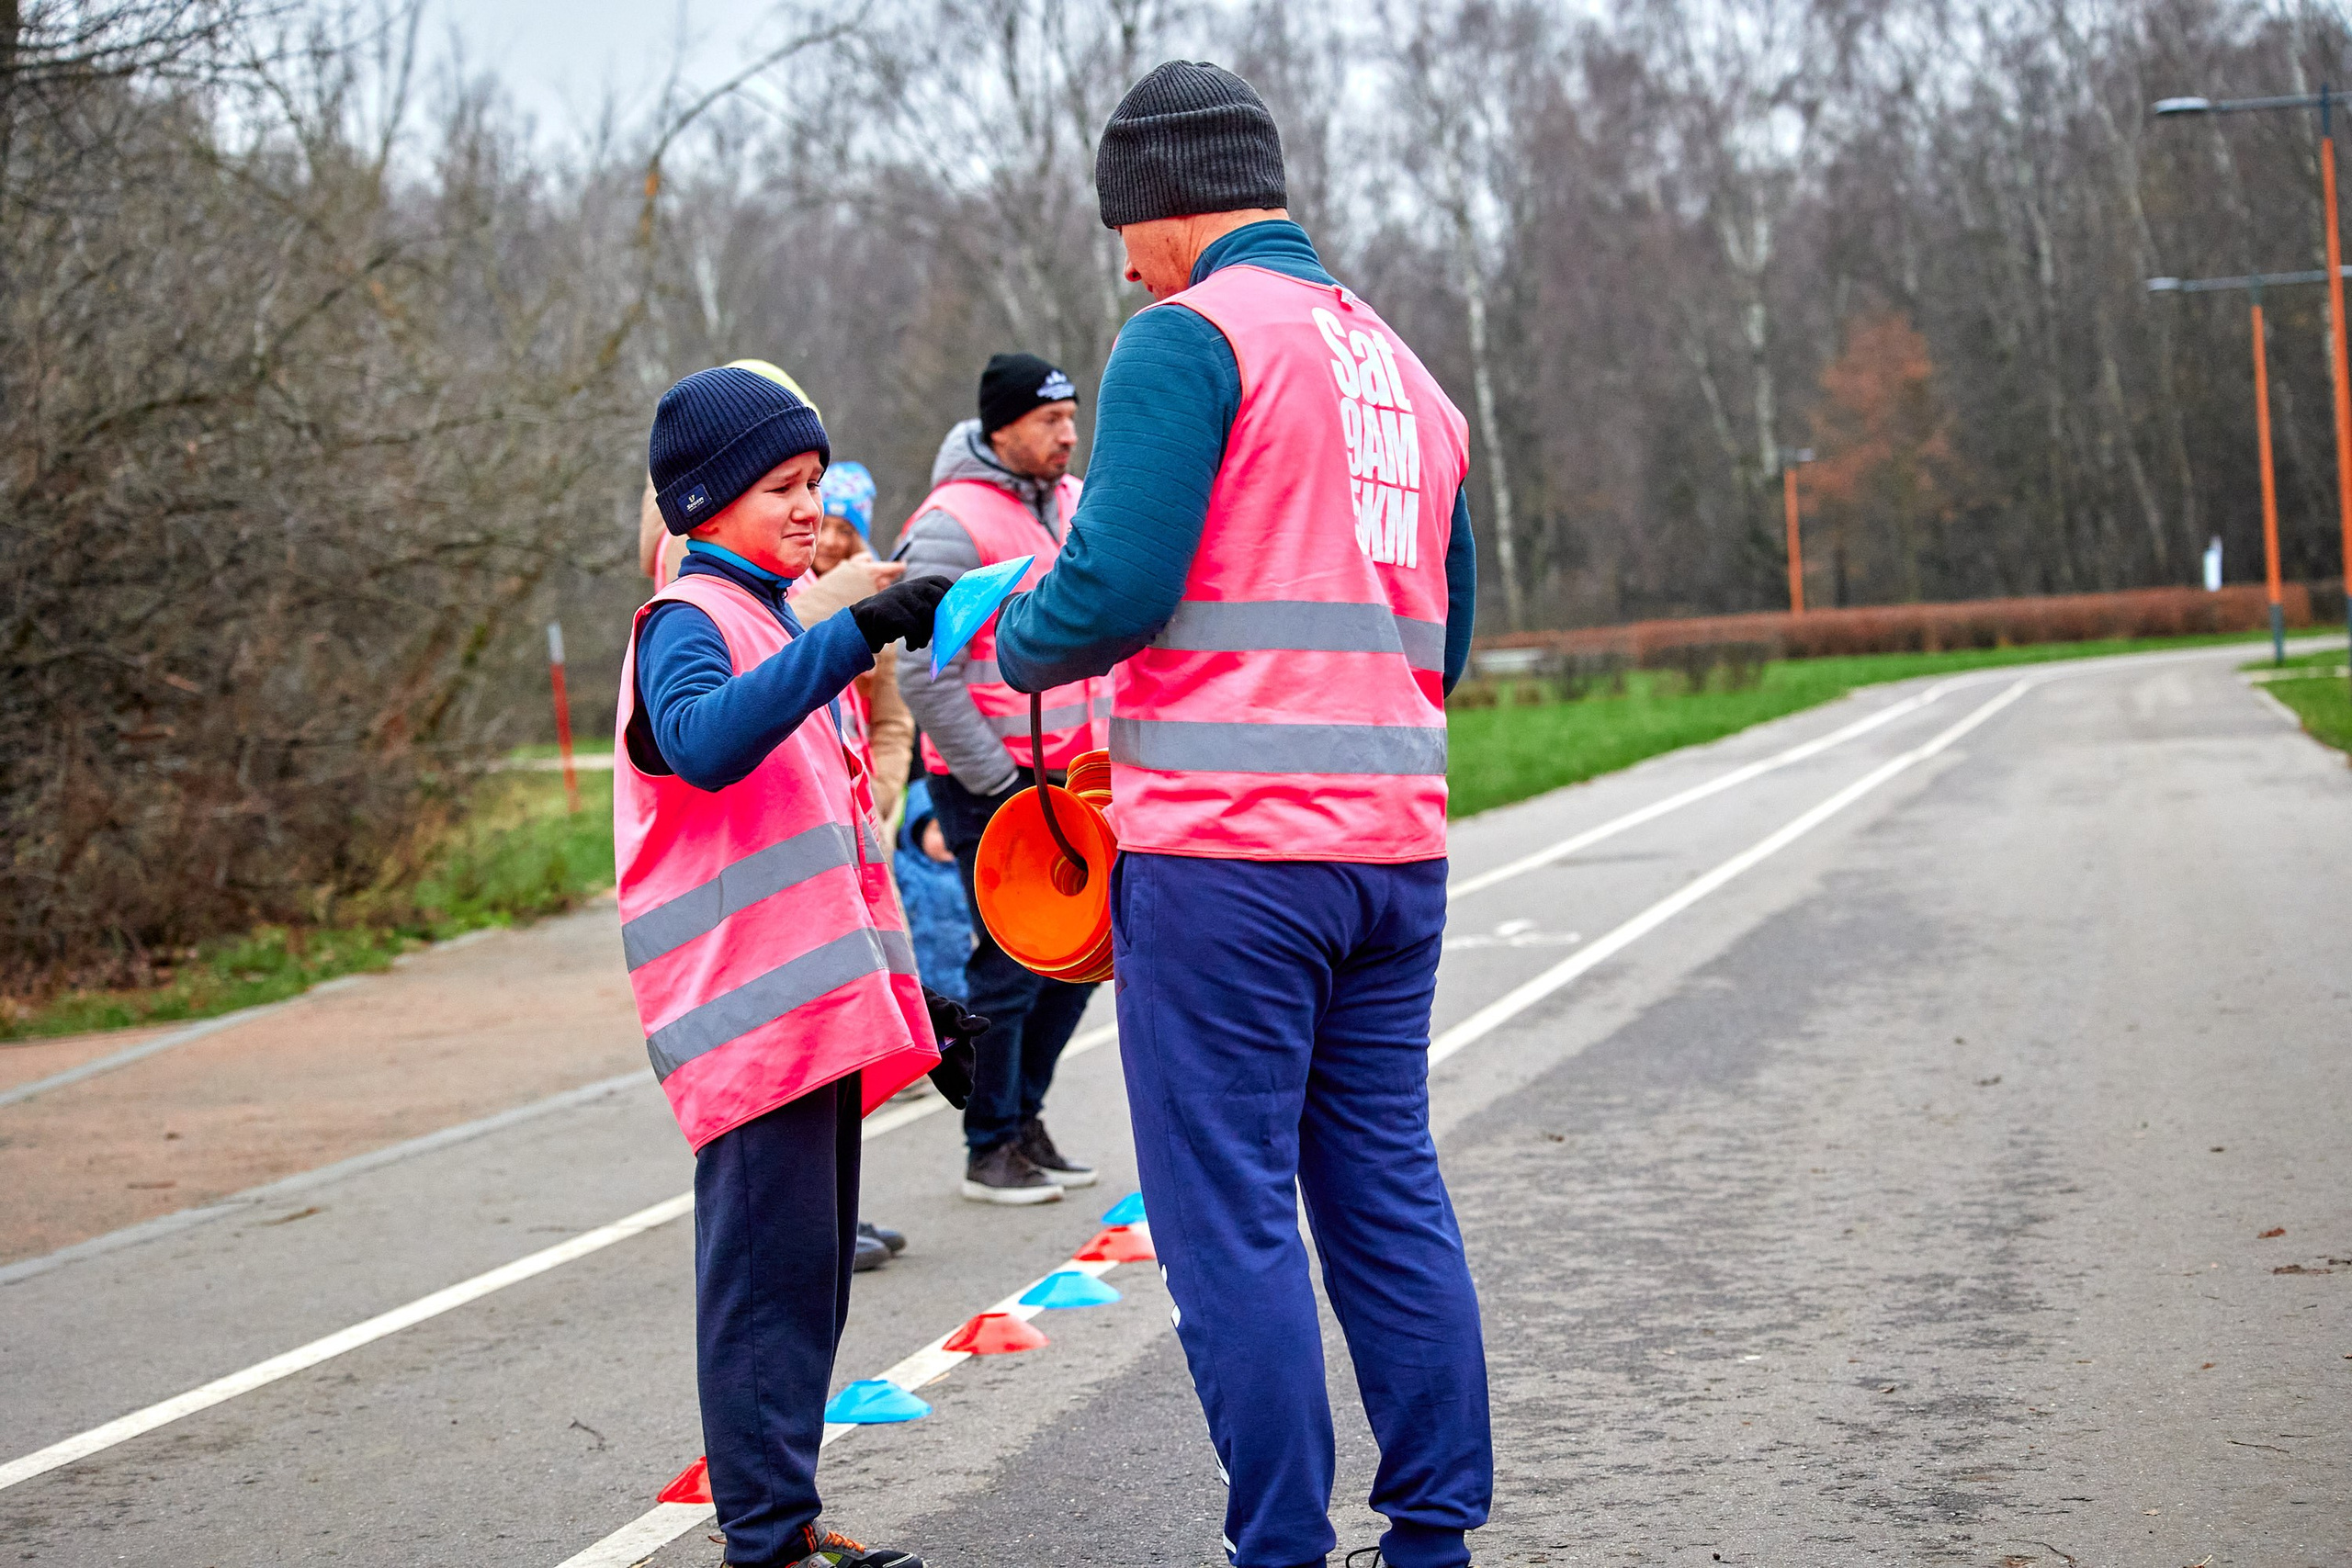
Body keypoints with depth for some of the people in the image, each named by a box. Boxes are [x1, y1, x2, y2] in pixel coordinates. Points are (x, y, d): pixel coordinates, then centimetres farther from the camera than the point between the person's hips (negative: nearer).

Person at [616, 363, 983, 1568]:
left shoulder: (784, 629, 22)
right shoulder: (687, 622, -7)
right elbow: (705, 741, -32)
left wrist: (915, 994, 26)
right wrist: (858, 631, -37)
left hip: (822, 1008, 10)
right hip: (748, 1014, -9)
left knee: (810, 1276, 12)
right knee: (768, 1270, -8)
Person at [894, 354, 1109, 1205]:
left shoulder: (1074, 503, 9)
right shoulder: (953, 525, -14)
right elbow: (926, 676, -18)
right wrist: (997, 782, -16)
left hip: (1066, 774, 7)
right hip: (990, 782, -7)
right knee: (1012, 965, -3)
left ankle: (1024, 1115, 28)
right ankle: (992, 1148, 11)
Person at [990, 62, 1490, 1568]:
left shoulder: (1191, 335, -6)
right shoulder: (1401, 365, 18)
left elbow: (1117, 585, -15)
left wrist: (1015, 644, 5)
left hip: (1226, 850, -8)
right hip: (1394, 839, 8)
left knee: (1230, 1215, -1)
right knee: (1391, 1195, 12)